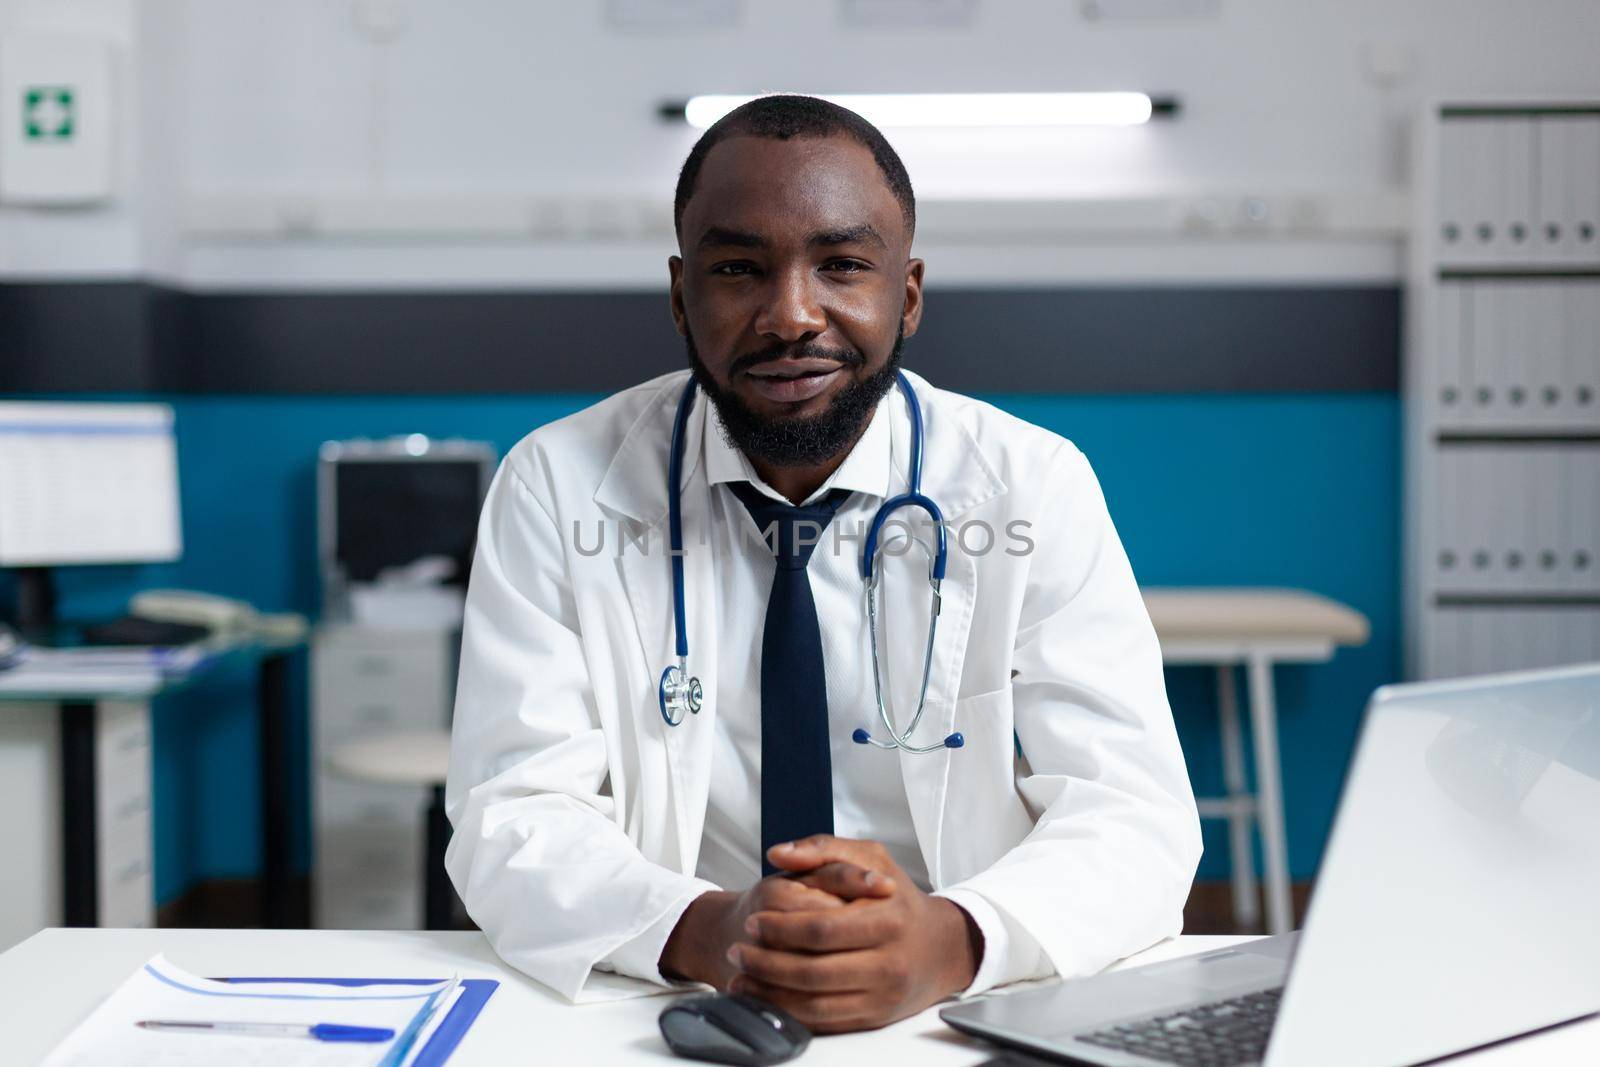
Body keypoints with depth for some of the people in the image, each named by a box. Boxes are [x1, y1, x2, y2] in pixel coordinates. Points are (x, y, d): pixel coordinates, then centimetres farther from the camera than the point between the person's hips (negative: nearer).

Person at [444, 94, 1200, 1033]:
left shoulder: (1038, 489, -2)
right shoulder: (556, 488, -1)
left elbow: (1133, 817, -8)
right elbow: (512, 822, -7)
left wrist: (951, 941, -28)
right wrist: (704, 932, -27)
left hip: (964, 1015, 1)